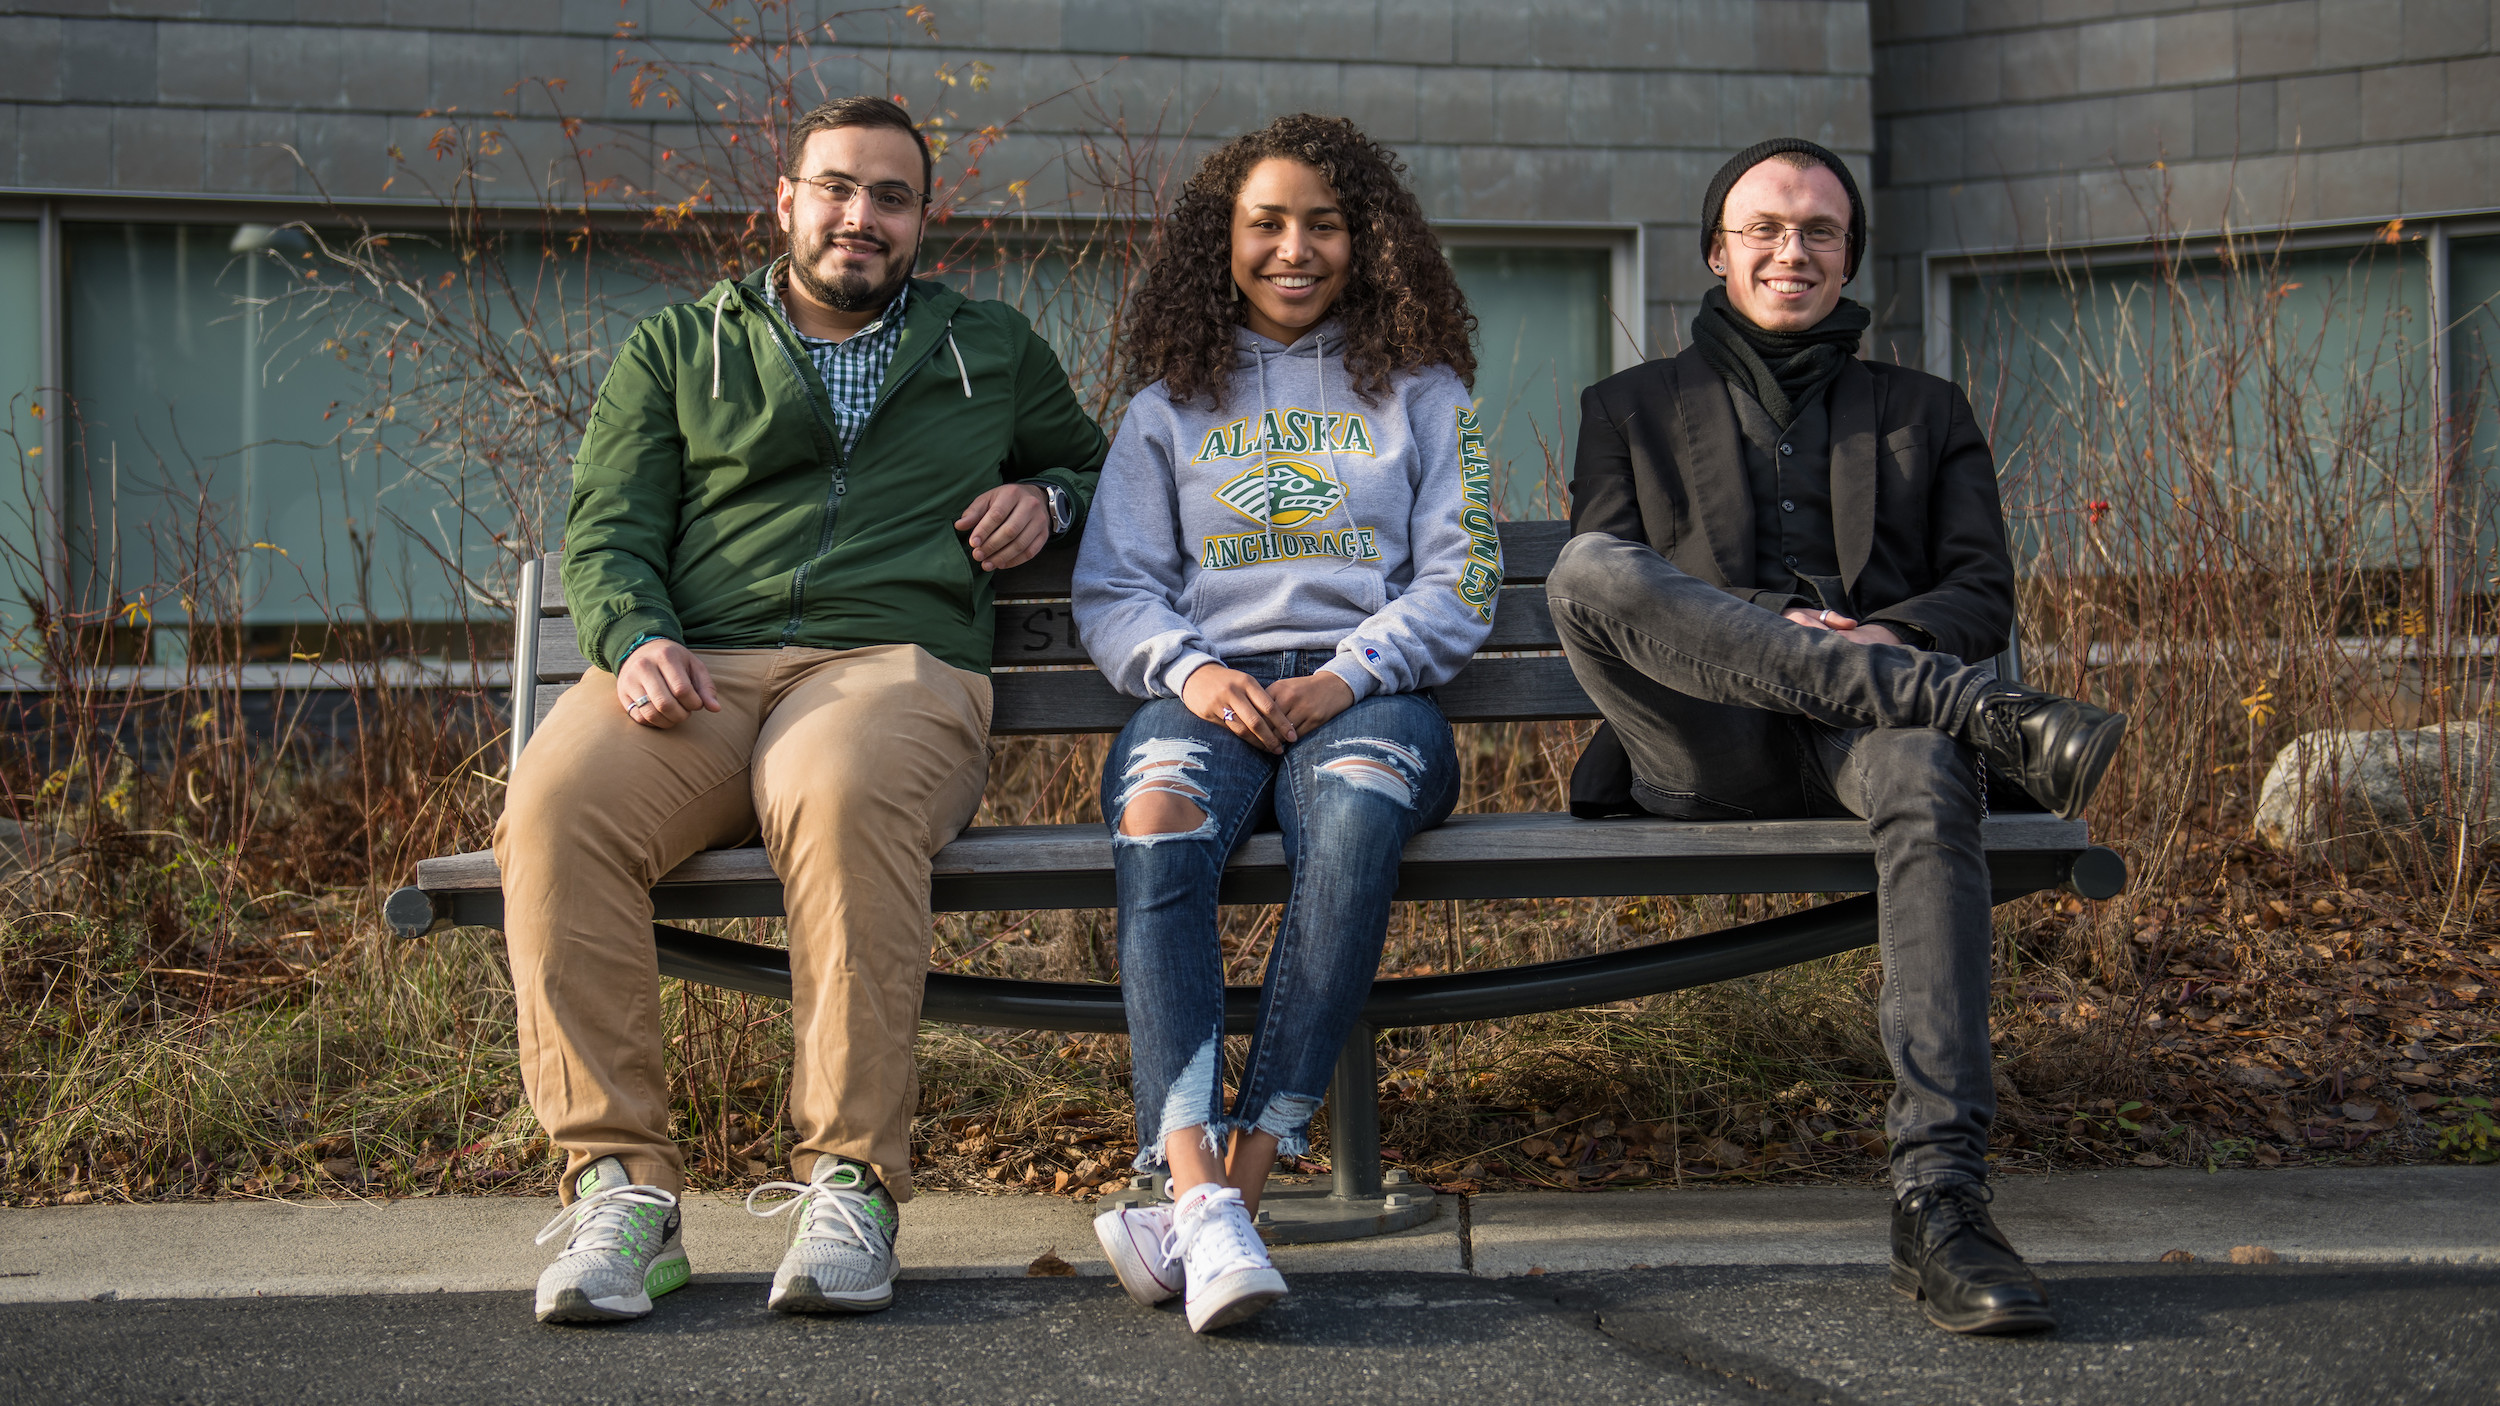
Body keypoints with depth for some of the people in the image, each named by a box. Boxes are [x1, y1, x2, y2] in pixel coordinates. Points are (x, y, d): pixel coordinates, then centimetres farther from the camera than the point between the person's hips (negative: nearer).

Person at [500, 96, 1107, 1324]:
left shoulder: (995, 351, 26)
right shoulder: (676, 349, 24)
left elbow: (1092, 462, 39)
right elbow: (608, 532, 14)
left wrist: (1046, 499, 14)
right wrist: (635, 638, -8)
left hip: (894, 663, -1)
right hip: (695, 670, 1)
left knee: (844, 797, -40)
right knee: (556, 805, -33)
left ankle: (849, 1181, -34)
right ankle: (619, 1182, -28)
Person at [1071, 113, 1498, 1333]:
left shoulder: (1421, 394, 19)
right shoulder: (1170, 404, 22)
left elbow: (1459, 582, 9)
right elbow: (1112, 590, 13)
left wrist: (1344, 675, -9)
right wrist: (1190, 670, -9)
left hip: (1369, 691, -1)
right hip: (1210, 689, 1)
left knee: (1356, 817, -38)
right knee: (1156, 820, -36)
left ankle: (1239, 1180, -40)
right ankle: (1198, 1190, -46)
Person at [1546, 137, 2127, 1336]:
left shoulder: (1927, 413, 28)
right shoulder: (1631, 407, 25)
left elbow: (1985, 593, 15)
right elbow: (1598, 593, 10)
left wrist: (1890, 634, -11)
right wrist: (1765, 636, -10)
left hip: (1862, 735, 0)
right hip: (1704, 753, 0)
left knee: (1926, 767, -39)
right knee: (1586, 569, -32)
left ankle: (1940, 1200, -46)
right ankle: (1987, 714, -37)